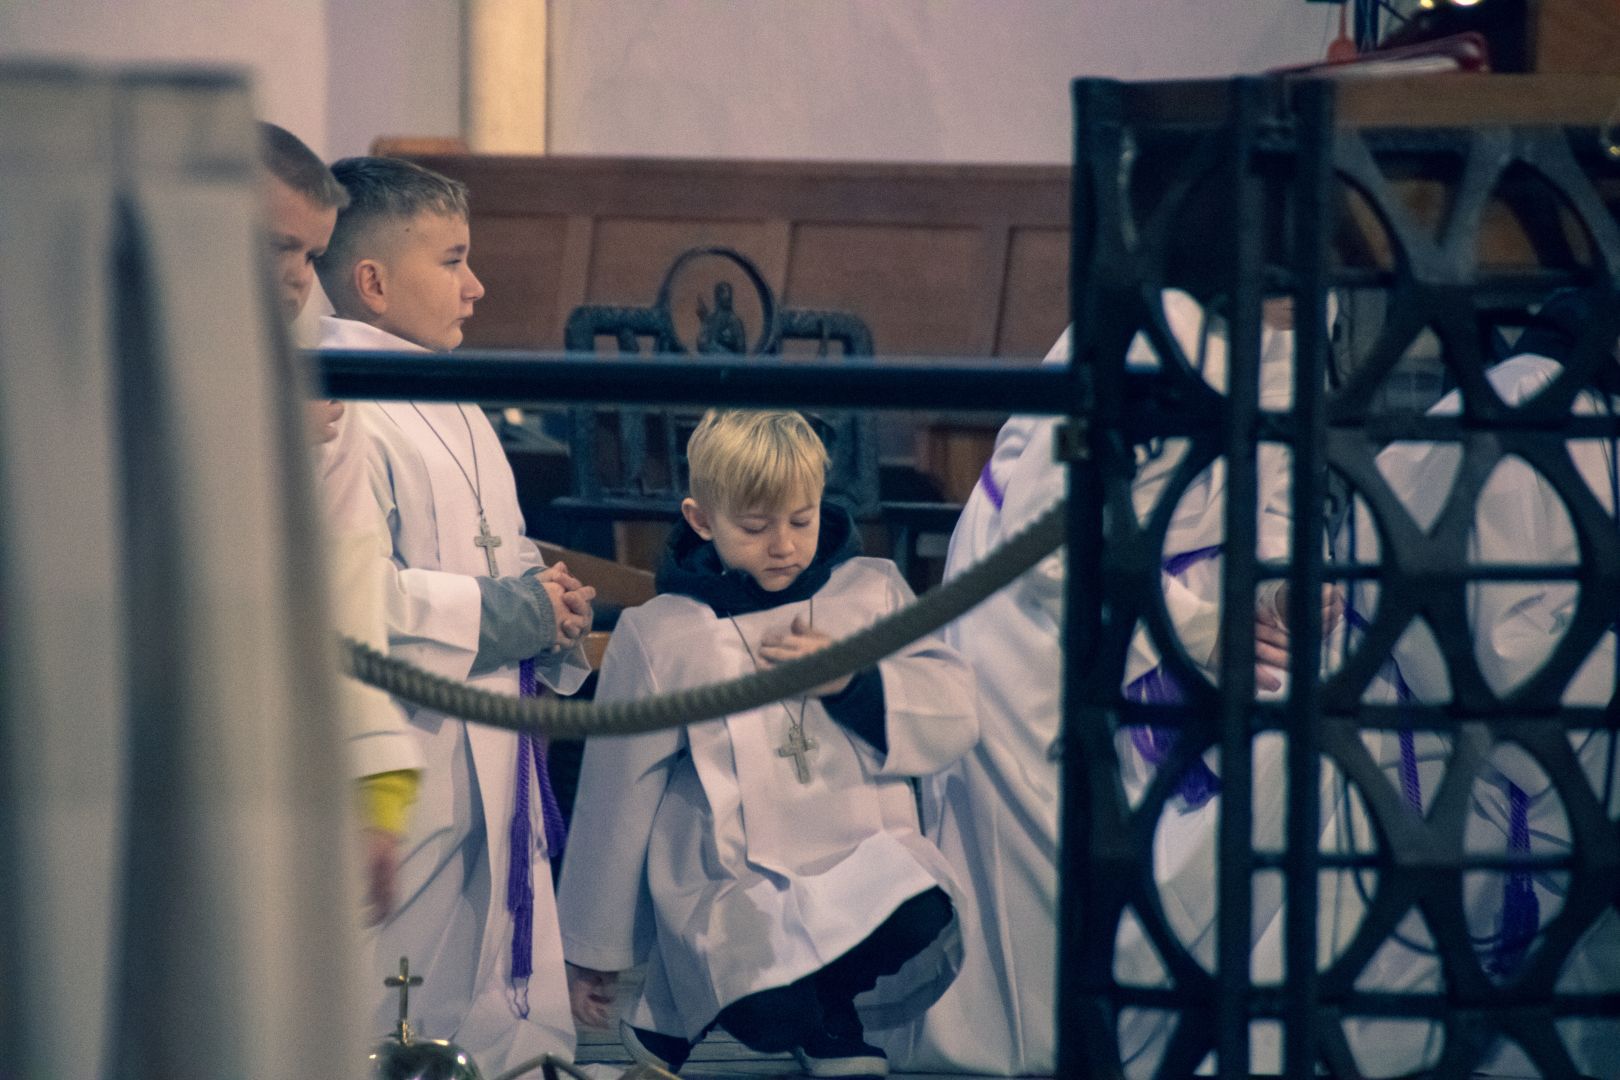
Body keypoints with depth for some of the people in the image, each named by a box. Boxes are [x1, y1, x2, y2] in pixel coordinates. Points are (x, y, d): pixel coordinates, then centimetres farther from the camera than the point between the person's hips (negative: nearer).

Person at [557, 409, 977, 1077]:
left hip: (861, 860, 2)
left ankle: (834, 1026, -2)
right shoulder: (659, 636, 6)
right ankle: (669, 1015, 1)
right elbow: (617, 797, 12)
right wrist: (593, 947, 16)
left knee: (921, 926, -34)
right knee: (771, 1013, -35)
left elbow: (954, 717, 5)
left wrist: (853, 681, -12)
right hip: (733, 886, -2)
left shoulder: (872, 591, 12)